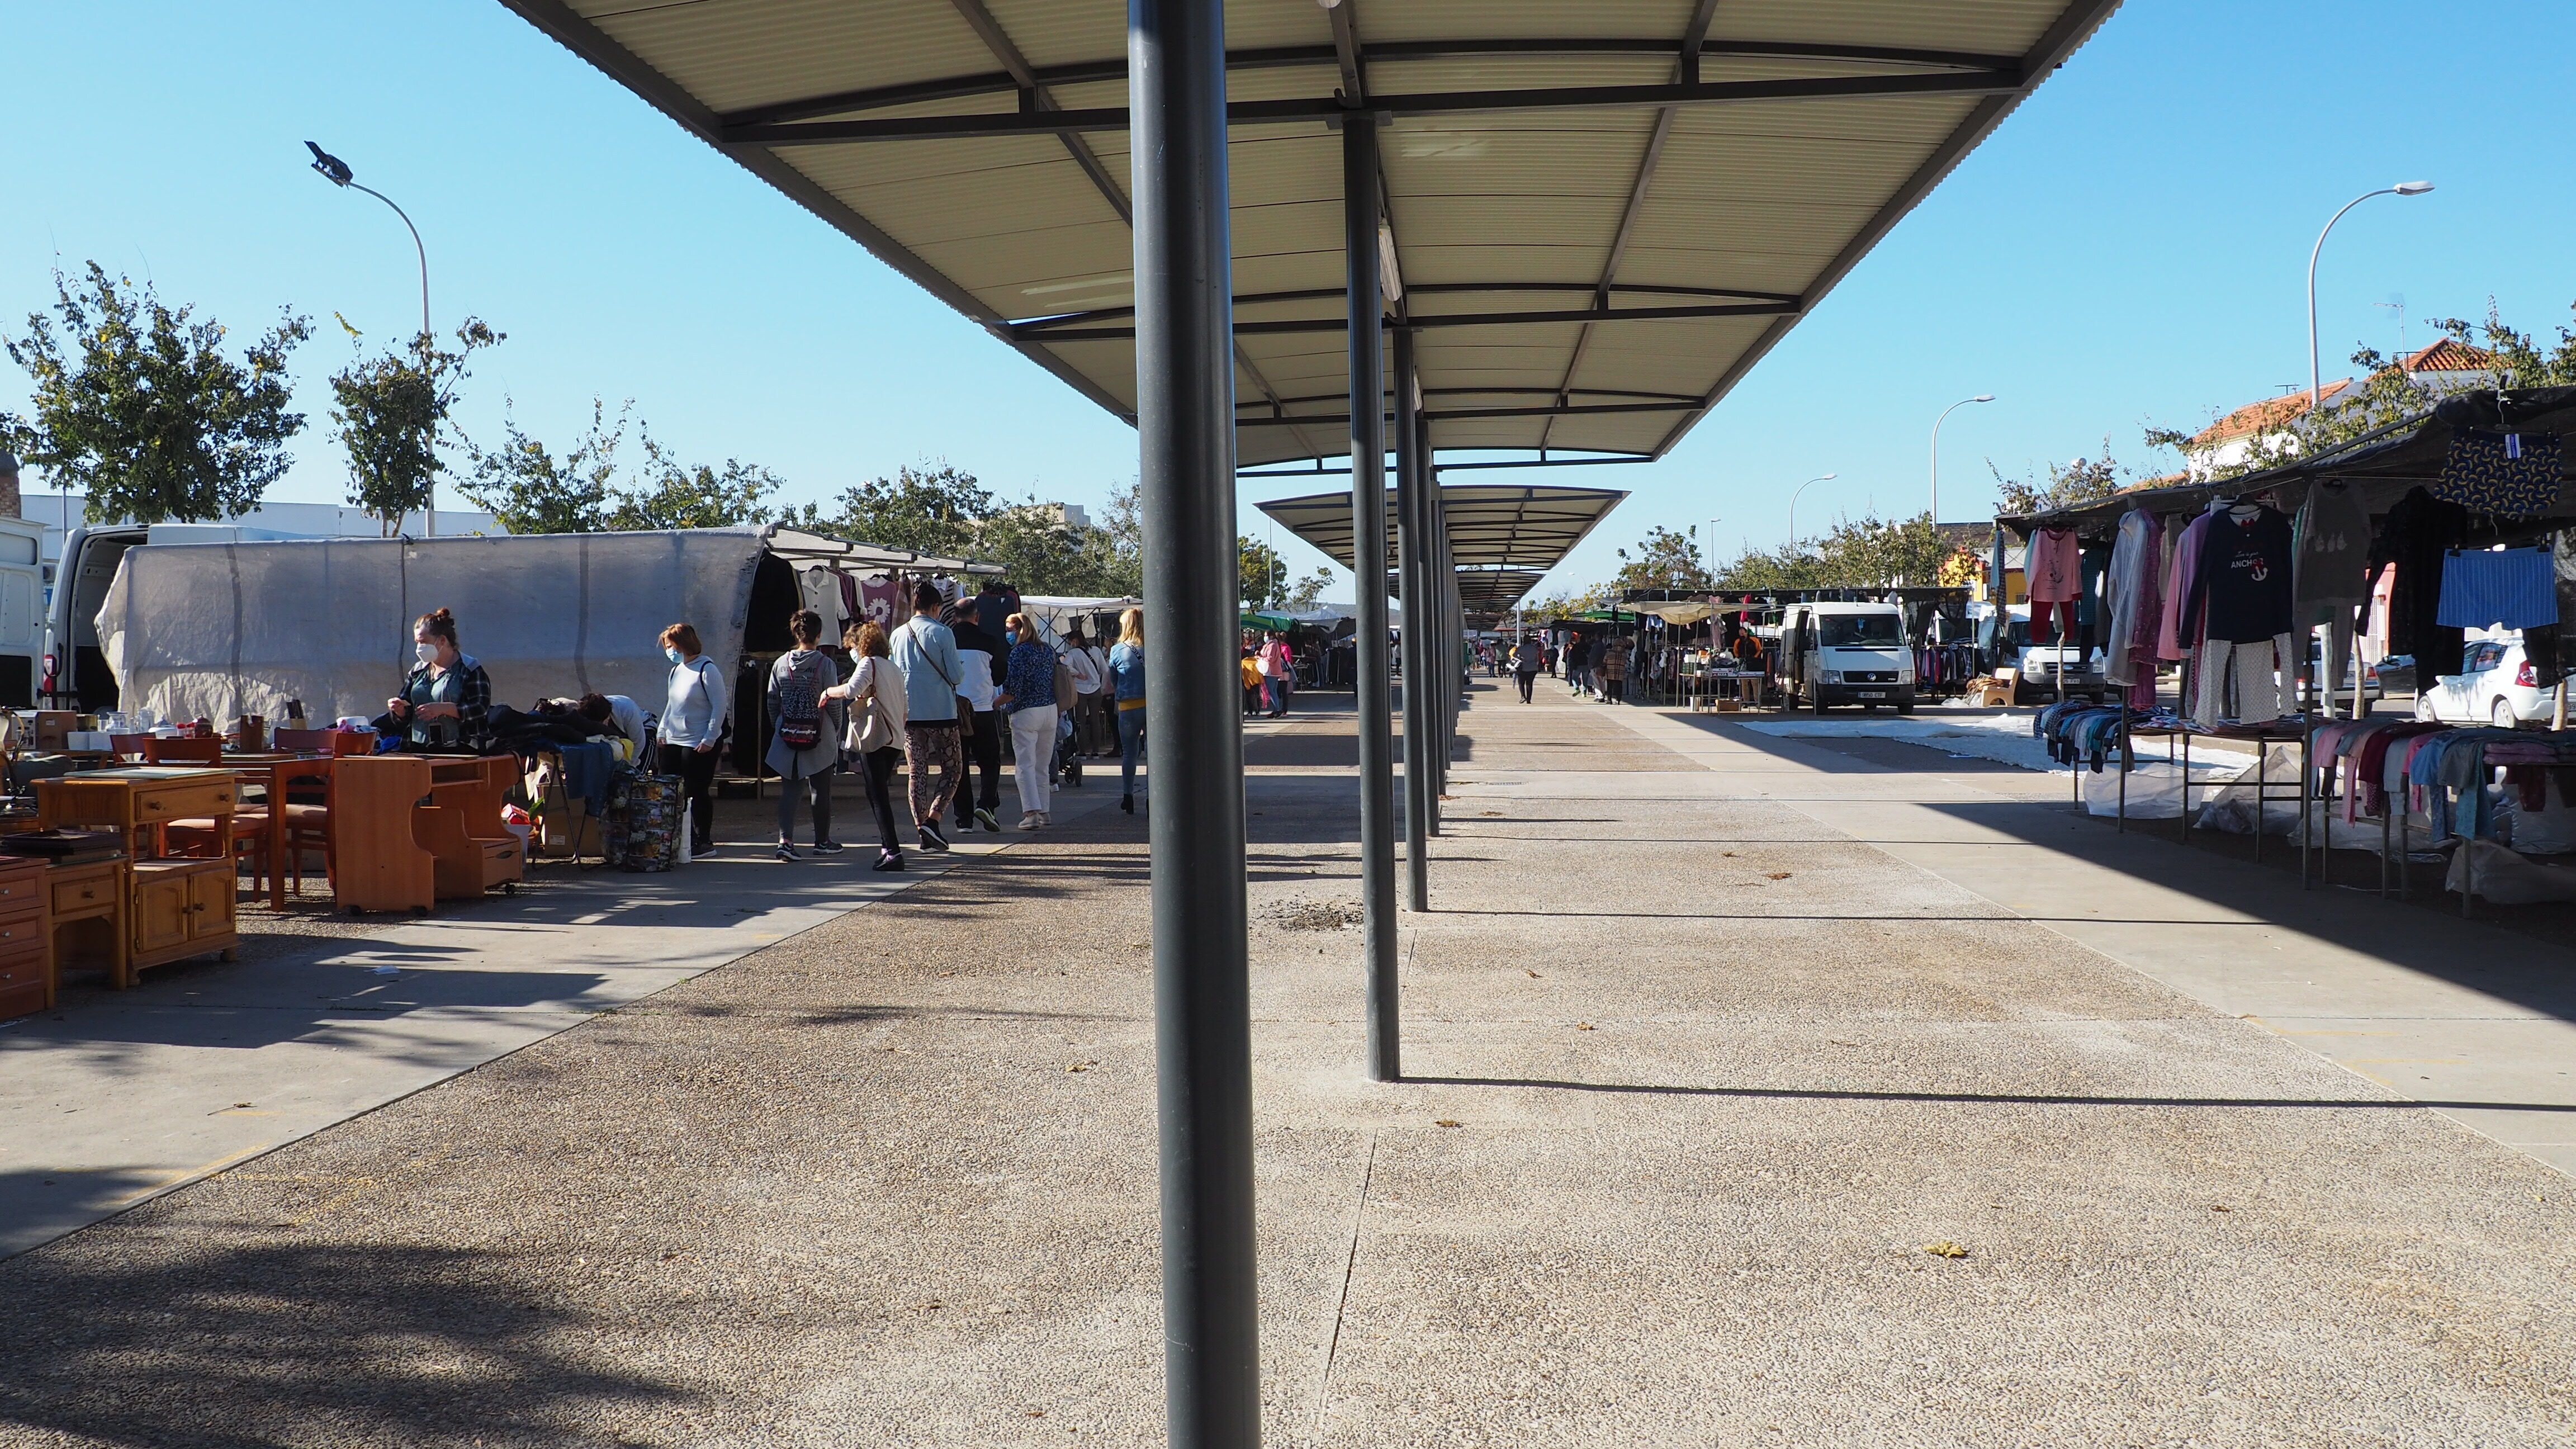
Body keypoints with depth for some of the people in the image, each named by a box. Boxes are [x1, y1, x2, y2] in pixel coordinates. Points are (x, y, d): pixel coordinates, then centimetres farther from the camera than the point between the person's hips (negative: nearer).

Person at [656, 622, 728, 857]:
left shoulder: (707, 670, -11)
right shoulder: (676, 670, 13)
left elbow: (719, 706, -13)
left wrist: (709, 739, -16)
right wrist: (662, 732, 12)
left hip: (699, 745, -8)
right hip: (673, 742, 8)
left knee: (697, 793, -2)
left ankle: (704, 841, 8)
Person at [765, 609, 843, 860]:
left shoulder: (781, 663, 2)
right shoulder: (826, 664, -9)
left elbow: (772, 701, 6)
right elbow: (833, 702, -9)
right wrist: (837, 733, 4)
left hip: (787, 737, 3)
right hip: (820, 737, -3)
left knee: (789, 789, 5)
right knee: (821, 790, 9)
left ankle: (785, 840, -7)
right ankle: (822, 841, 19)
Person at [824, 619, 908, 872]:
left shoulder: (868, 663, -6)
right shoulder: (893, 667, 19)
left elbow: (851, 690, -25)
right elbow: (903, 708, 23)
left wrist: (828, 691, -9)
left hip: (875, 738, -8)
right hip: (895, 740, 8)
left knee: (878, 796, -8)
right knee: (880, 793, 17)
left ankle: (893, 851, -14)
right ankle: (888, 846, 16)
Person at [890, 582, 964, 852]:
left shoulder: (899, 635, 6)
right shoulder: (942, 633, -8)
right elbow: (956, 675, -8)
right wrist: (962, 666, 14)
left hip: (908, 713, 4)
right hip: (941, 712, -4)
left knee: (917, 773, 6)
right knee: (952, 769, 7)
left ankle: (922, 831, 3)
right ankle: (932, 819, -10)